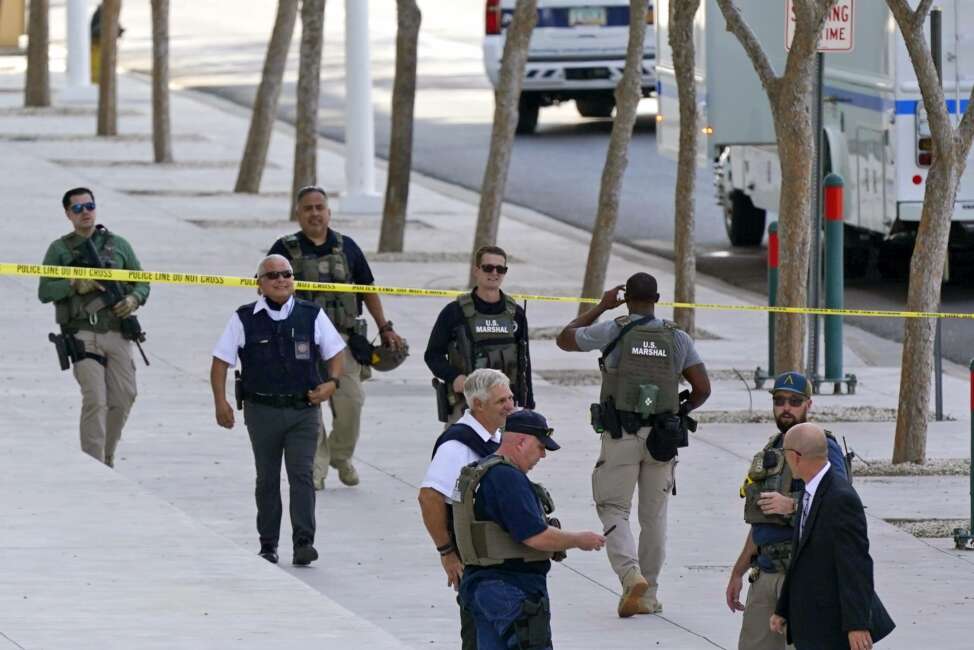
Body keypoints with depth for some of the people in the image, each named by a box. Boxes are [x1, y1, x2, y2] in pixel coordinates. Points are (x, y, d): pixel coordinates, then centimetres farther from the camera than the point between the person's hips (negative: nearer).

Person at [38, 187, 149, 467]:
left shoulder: (118, 245, 14)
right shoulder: (60, 249, 7)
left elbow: (142, 283, 16)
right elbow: (45, 292, 3)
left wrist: (134, 299, -6)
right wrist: (74, 286, -14)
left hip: (117, 334, 3)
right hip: (83, 335, -3)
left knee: (123, 399, 3)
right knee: (95, 401, -14)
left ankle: (106, 459, 23)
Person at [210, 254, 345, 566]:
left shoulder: (312, 315, 3)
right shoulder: (244, 320, 0)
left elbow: (335, 353, 11)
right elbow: (221, 361, 2)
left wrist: (332, 383, -7)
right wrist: (220, 402, -8)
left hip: (304, 410, 0)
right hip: (262, 409, 0)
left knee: (302, 474, -10)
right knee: (267, 479, 9)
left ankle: (304, 542, -13)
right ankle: (268, 544, 19)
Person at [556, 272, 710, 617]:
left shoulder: (614, 331, -4)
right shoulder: (677, 338, 3)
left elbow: (565, 339, 11)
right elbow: (702, 388, 2)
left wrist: (602, 306, 18)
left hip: (621, 435, -3)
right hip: (662, 439, 3)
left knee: (613, 510, 3)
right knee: (654, 515, 12)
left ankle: (631, 575, -21)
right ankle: (648, 594, 15)